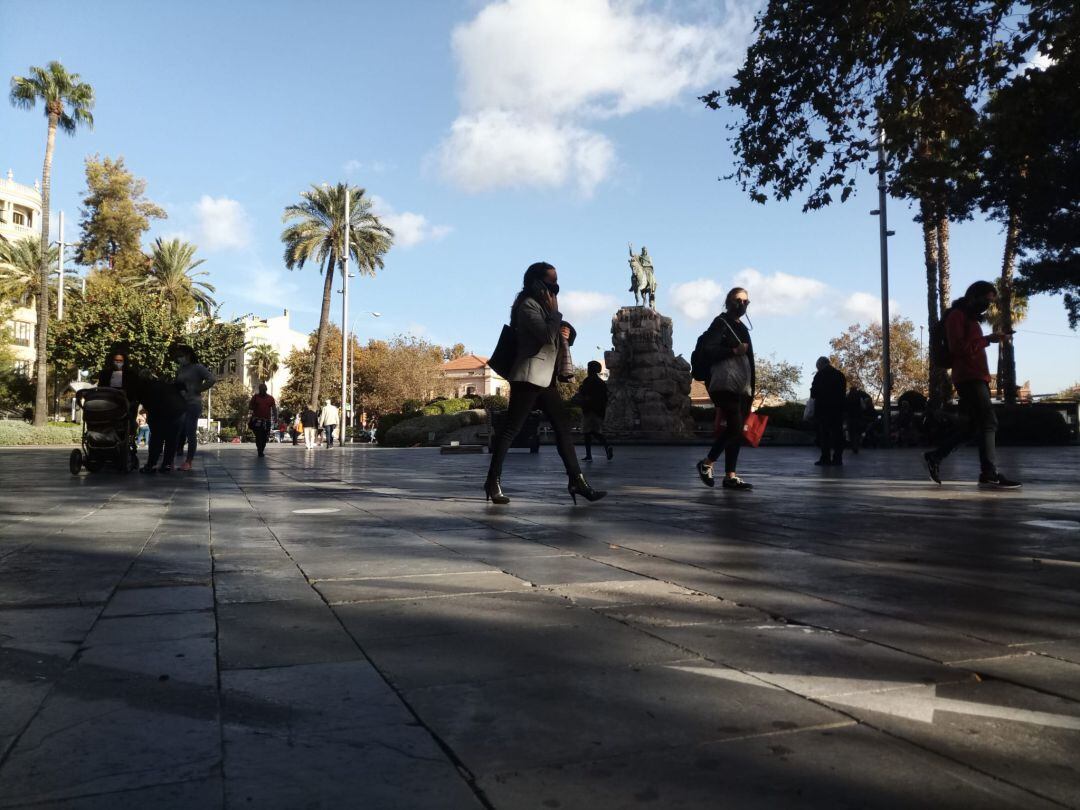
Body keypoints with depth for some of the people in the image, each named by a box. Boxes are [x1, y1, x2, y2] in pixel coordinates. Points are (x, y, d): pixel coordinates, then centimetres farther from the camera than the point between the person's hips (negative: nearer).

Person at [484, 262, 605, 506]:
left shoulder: (543, 305, 19)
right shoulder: (528, 306, -9)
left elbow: (560, 333, 26)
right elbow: (548, 336, -20)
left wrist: (567, 330, 3)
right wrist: (555, 311, -5)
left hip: (545, 378, 9)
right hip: (529, 377, -9)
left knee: (562, 426, 3)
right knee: (511, 429, -6)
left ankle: (577, 480, 3)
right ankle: (493, 481, 0)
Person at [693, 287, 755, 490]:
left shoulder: (742, 327, 23)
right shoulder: (721, 322, -1)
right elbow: (708, 348, -12)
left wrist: (752, 386, 21)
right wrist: (734, 351, -21)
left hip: (742, 387, 8)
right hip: (725, 384, -8)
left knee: (737, 431, 4)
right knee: (735, 427, -16)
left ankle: (730, 476, 6)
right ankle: (707, 463, 0)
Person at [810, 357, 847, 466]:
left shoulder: (820, 375, -6)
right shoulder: (840, 374, 12)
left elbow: (814, 391, -7)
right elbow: (844, 392, 13)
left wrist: (814, 397, 12)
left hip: (823, 408, -5)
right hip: (838, 408, 5)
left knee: (824, 433, -3)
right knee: (837, 433, 7)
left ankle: (825, 458, -5)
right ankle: (838, 458, 7)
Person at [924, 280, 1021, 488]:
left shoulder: (970, 317, 25)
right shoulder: (957, 315, -6)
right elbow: (959, 347, -18)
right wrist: (987, 339, -19)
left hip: (976, 378, 10)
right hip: (969, 378, -10)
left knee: (970, 425, 9)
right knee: (988, 421, -13)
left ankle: (935, 457, 12)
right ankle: (989, 474, -13)